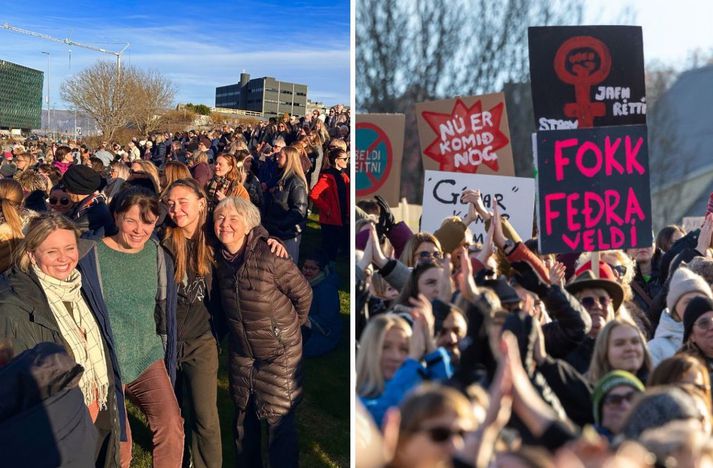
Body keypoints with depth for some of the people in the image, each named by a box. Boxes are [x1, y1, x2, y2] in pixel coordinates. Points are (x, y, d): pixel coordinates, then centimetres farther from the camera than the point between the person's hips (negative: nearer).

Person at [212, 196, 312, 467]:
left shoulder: (269, 256, -24)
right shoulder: (220, 259, -5)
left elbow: (303, 294, -12)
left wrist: (289, 327, 1)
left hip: (279, 353, -6)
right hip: (241, 353, 6)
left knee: (279, 421, -1)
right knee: (243, 417, 18)